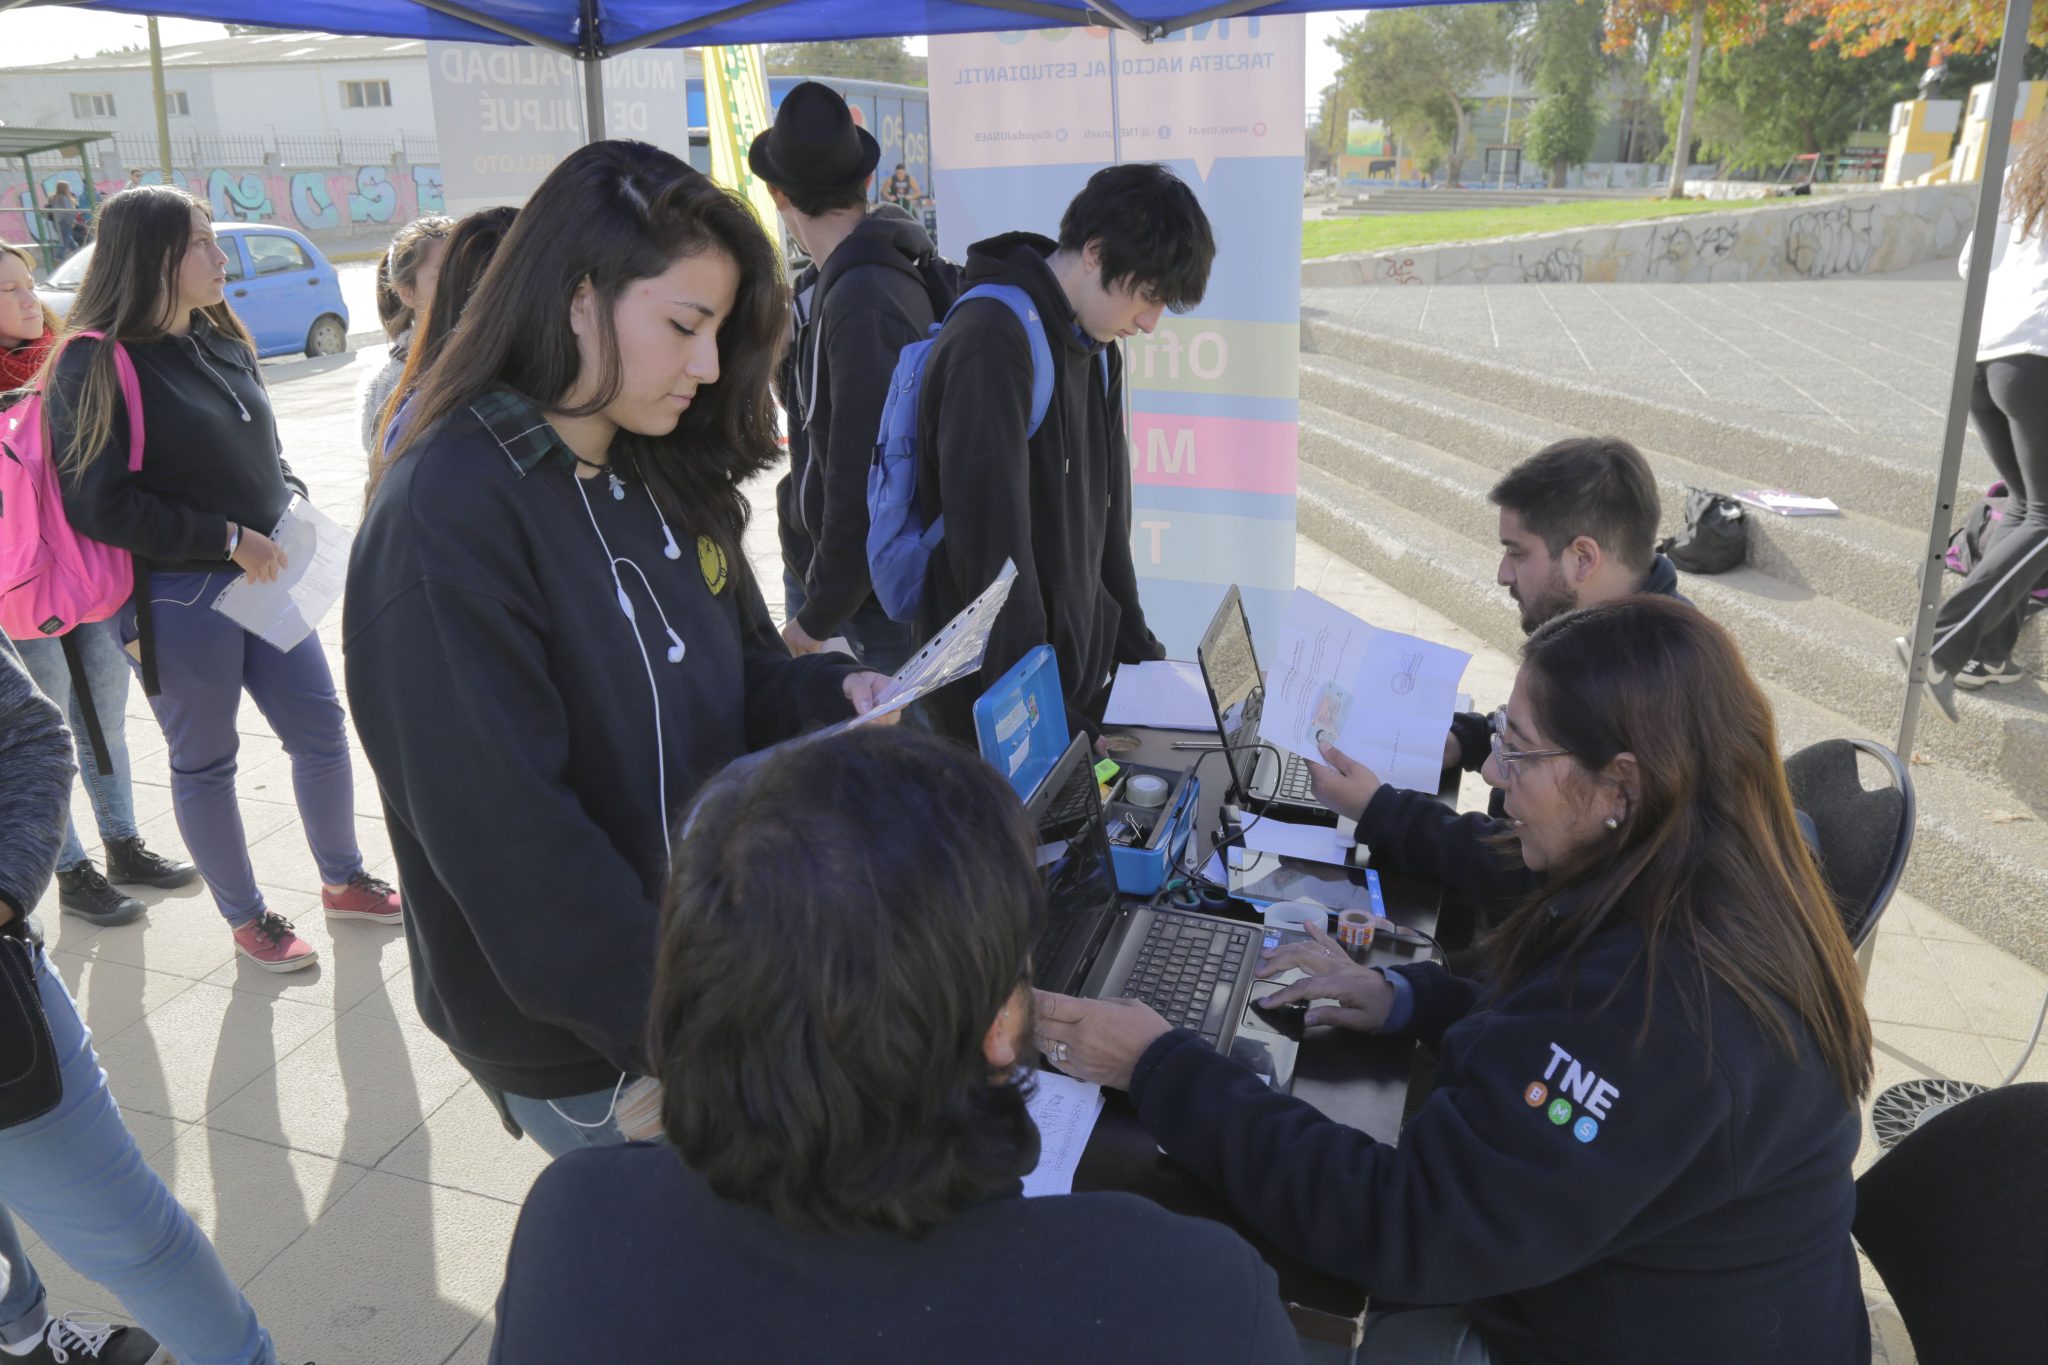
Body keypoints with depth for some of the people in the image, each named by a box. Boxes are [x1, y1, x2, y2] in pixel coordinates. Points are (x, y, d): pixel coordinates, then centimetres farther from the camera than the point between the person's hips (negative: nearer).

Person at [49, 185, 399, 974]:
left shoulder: (222, 344, 8)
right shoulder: (96, 365, -12)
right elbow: (100, 506, -16)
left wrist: (290, 496, 1)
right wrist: (229, 539, -18)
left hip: (264, 576, 7)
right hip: (175, 598, -6)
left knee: (321, 731, 12)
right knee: (204, 761, 9)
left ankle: (342, 881, 32)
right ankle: (247, 920, 25)